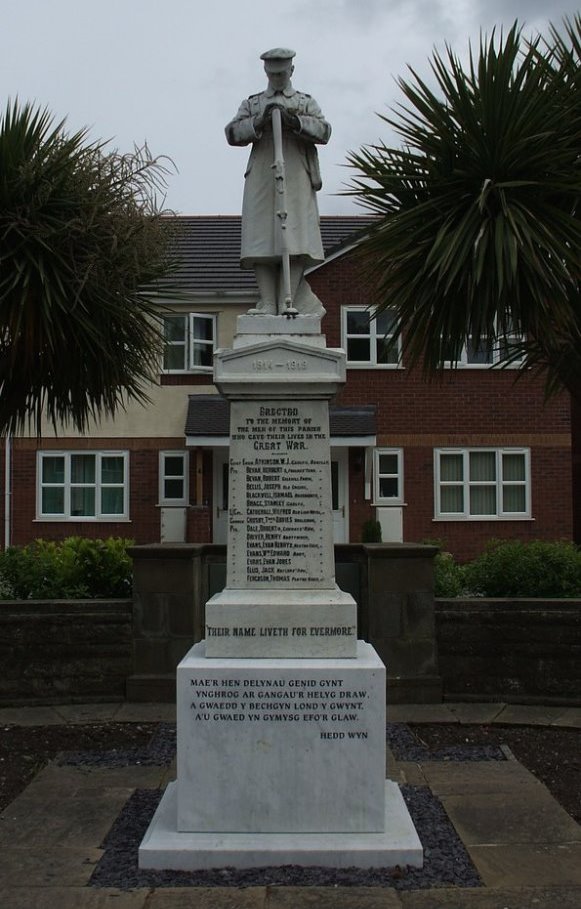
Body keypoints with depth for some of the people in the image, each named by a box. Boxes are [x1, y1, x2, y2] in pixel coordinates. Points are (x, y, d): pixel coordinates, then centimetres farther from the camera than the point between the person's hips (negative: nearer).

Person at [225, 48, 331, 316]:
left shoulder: (306, 103, 20)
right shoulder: (252, 104, 22)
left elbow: (324, 132, 1)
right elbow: (232, 133, 5)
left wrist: (294, 120, -15)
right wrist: (260, 121, -12)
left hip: (296, 177, -1)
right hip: (261, 177, 1)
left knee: (295, 238, -13)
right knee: (261, 238, -10)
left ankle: (286, 303, -16)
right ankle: (267, 303, -12)